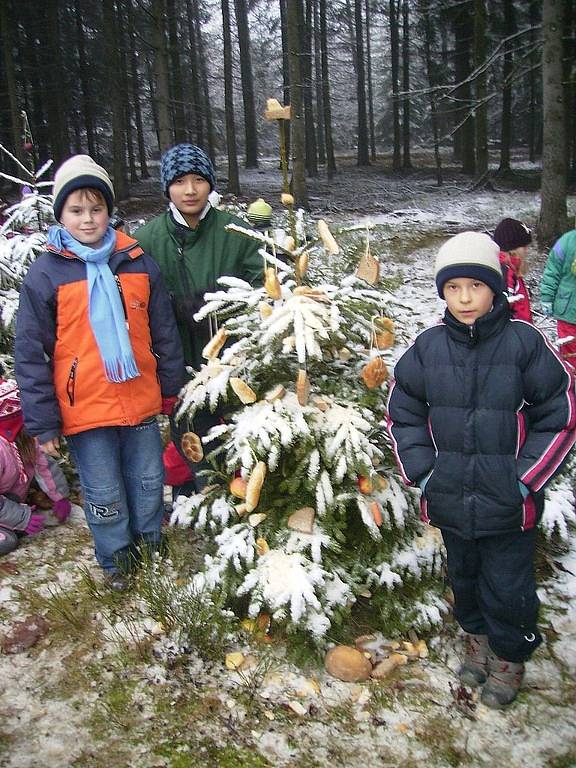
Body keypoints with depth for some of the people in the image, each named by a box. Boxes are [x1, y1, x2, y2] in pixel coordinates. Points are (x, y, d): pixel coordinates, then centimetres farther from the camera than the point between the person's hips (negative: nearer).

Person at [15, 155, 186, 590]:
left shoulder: (138, 262, 1)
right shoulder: (46, 274, -7)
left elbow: (164, 332, 8)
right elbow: (30, 353, -6)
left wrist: (171, 388, 10)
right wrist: (43, 422, -7)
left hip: (141, 402, 3)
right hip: (83, 409, -2)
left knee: (149, 481, 19)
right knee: (104, 495, 12)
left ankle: (151, 540, 43)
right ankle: (116, 559, 35)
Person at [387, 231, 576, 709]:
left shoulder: (524, 343, -12)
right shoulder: (428, 347, -4)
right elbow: (403, 413, 6)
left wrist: (525, 478, -10)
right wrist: (421, 470, -2)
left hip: (509, 503, -3)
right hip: (451, 497, 3)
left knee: (507, 588, 10)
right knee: (464, 577, 22)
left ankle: (509, 656, 38)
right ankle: (477, 638, 49)